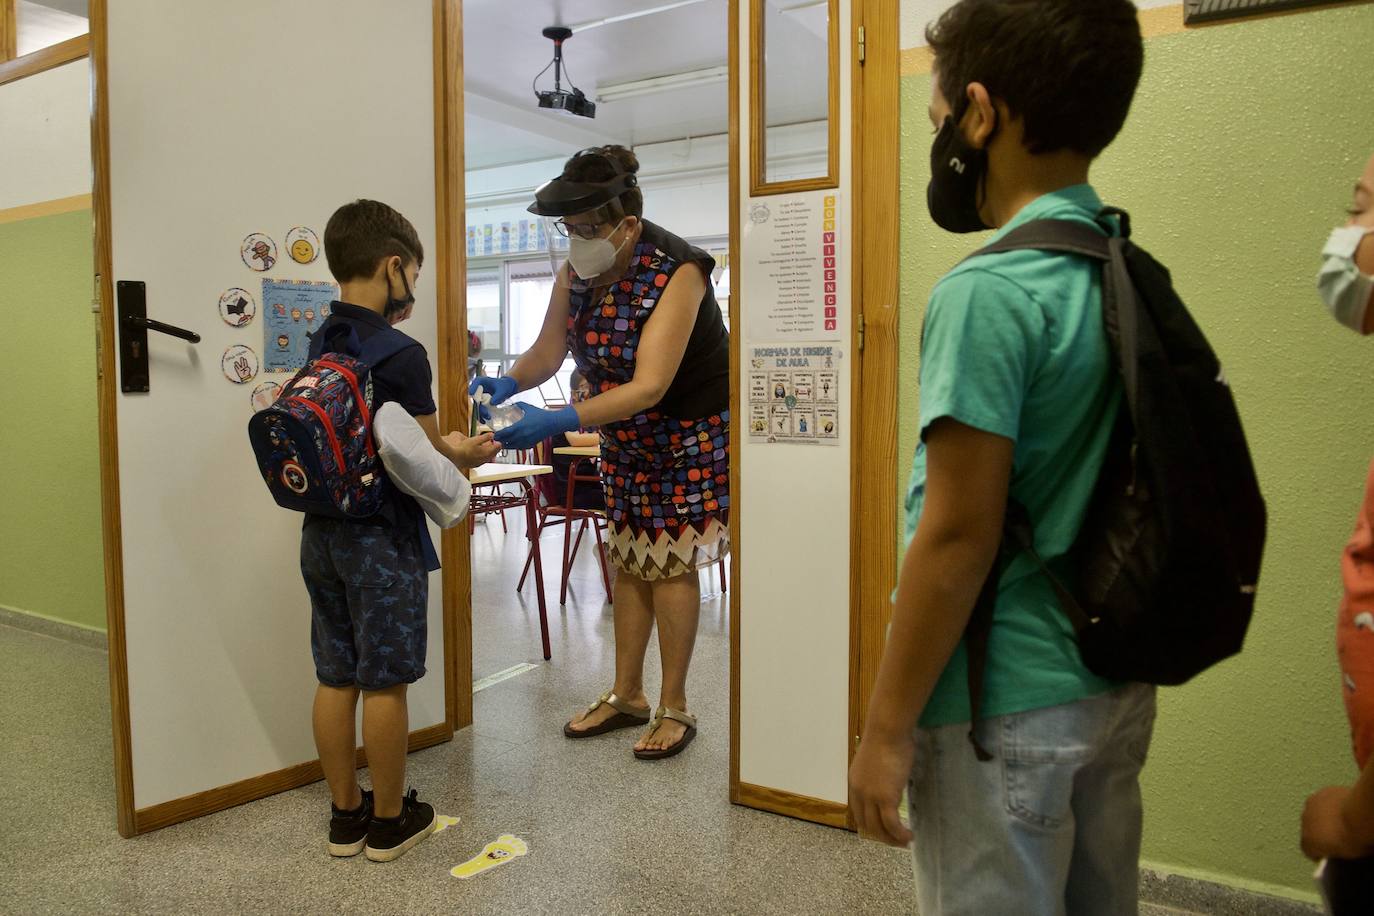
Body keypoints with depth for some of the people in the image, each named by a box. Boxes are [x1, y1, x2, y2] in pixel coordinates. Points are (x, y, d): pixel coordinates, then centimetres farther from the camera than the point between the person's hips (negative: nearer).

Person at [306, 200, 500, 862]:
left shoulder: (318, 348, 8)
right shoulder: (400, 356, -17)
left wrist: (443, 443, 15)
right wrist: (464, 456, 6)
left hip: (322, 533, 8)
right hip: (381, 539, -7)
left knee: (336, 678, 13)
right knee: (384, 683, 5)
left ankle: (346, 815, 26)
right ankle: (388, 822, 19)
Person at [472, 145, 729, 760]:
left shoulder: (676, 272, -29)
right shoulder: (575, 271, -8)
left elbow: (649, 387, -36)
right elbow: (548, 351, -3)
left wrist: (558, 423, -45)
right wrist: (506, 384, -24)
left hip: (691, 432, -6)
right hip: (625, 434, 7)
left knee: (669, 561, -5)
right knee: (628, 559, 10)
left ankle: (674, 708, 9)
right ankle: (626, 695, 22)